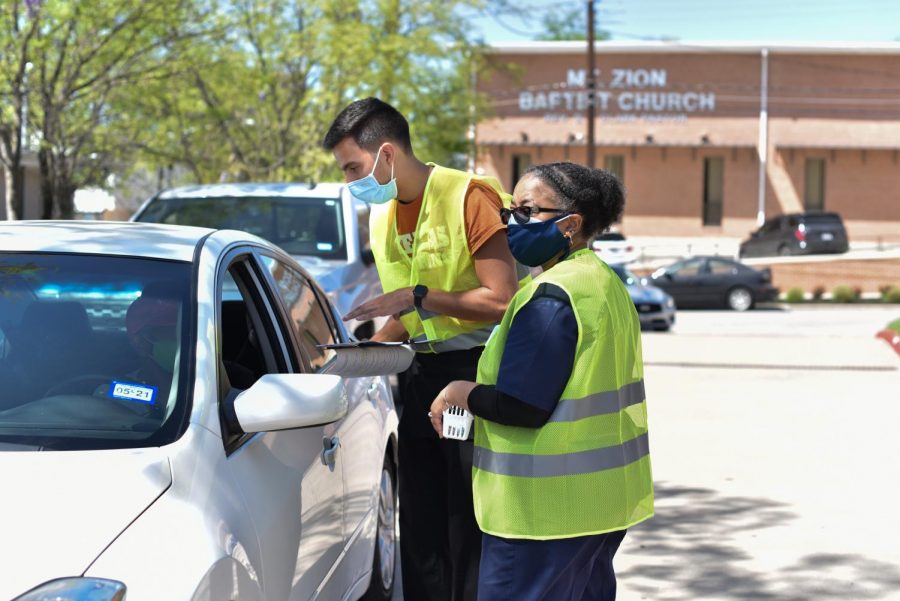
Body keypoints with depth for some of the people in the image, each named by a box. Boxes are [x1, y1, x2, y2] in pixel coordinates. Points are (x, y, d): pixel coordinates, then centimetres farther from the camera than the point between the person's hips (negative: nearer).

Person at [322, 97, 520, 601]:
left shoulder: (469, 196, -14)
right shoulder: (383, 215, 11)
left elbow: (503, 300, -18)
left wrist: (417, 298, -20)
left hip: (475, 371, -8)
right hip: (421, 374, 8)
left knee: (471, 532, -5)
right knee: (420, 527, 10)